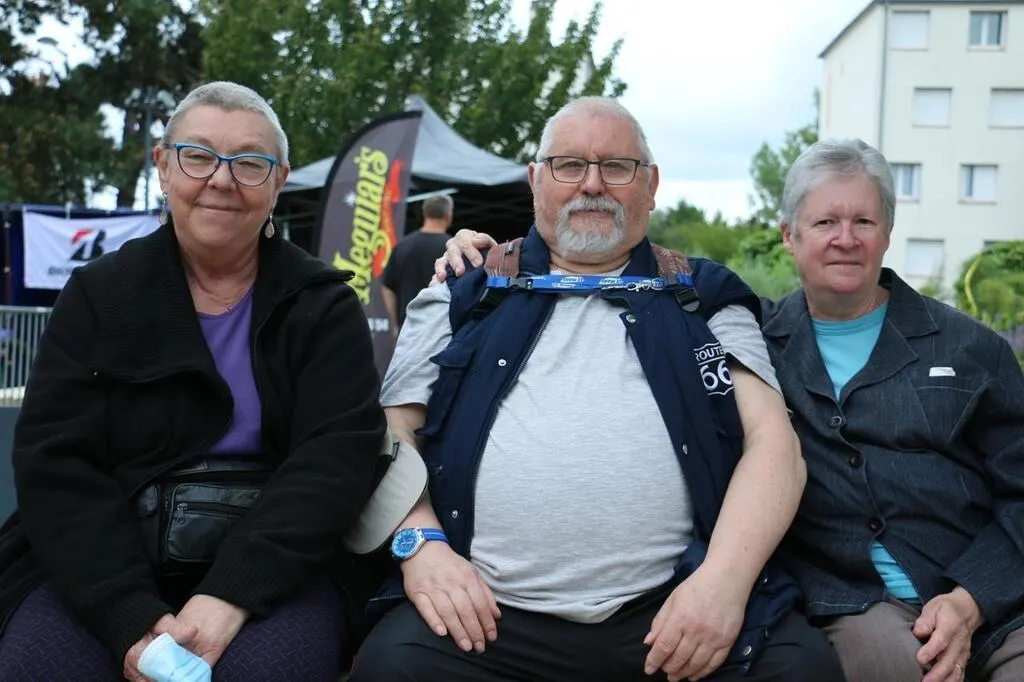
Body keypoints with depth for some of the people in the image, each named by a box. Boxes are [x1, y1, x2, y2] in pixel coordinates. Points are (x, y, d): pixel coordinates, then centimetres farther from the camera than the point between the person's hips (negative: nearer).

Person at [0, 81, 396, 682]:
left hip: (275, 569, -1)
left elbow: (338, 456, -8)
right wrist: (130, 617, -18)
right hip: (102, 570, 1)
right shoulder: (99, 294, 6)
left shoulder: (323, 305, 4)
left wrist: (234, 592, -23)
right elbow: (55, 463, -3)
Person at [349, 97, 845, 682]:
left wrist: (725, 578, -11)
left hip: (672, 610, 0)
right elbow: (394, 432, 13)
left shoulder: (706, 300, 15)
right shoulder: (462, 299, 16)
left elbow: (771, 440, 5)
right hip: (494, 615, 0)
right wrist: (420, 543, -7)